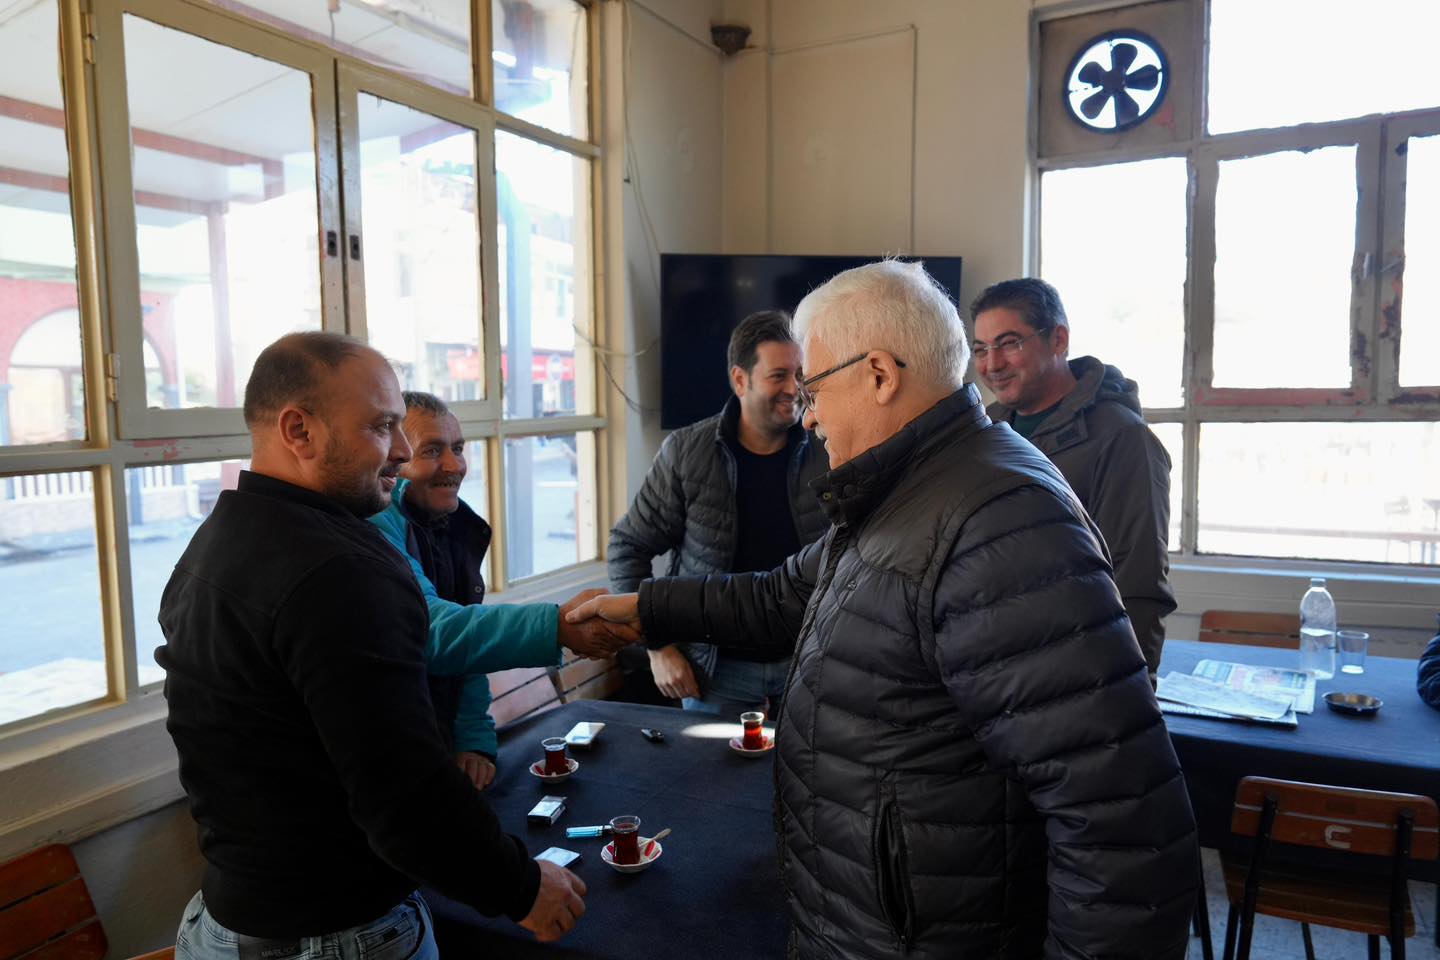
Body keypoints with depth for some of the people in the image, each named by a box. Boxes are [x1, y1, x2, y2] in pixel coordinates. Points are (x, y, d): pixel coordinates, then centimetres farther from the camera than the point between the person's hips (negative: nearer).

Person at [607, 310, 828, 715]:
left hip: (806, 664, 1)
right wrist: (658, 647, -8)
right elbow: (629, 547, -4)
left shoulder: (828, 453, -8)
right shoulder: (686, 452, -10)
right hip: (717, 668, -1)